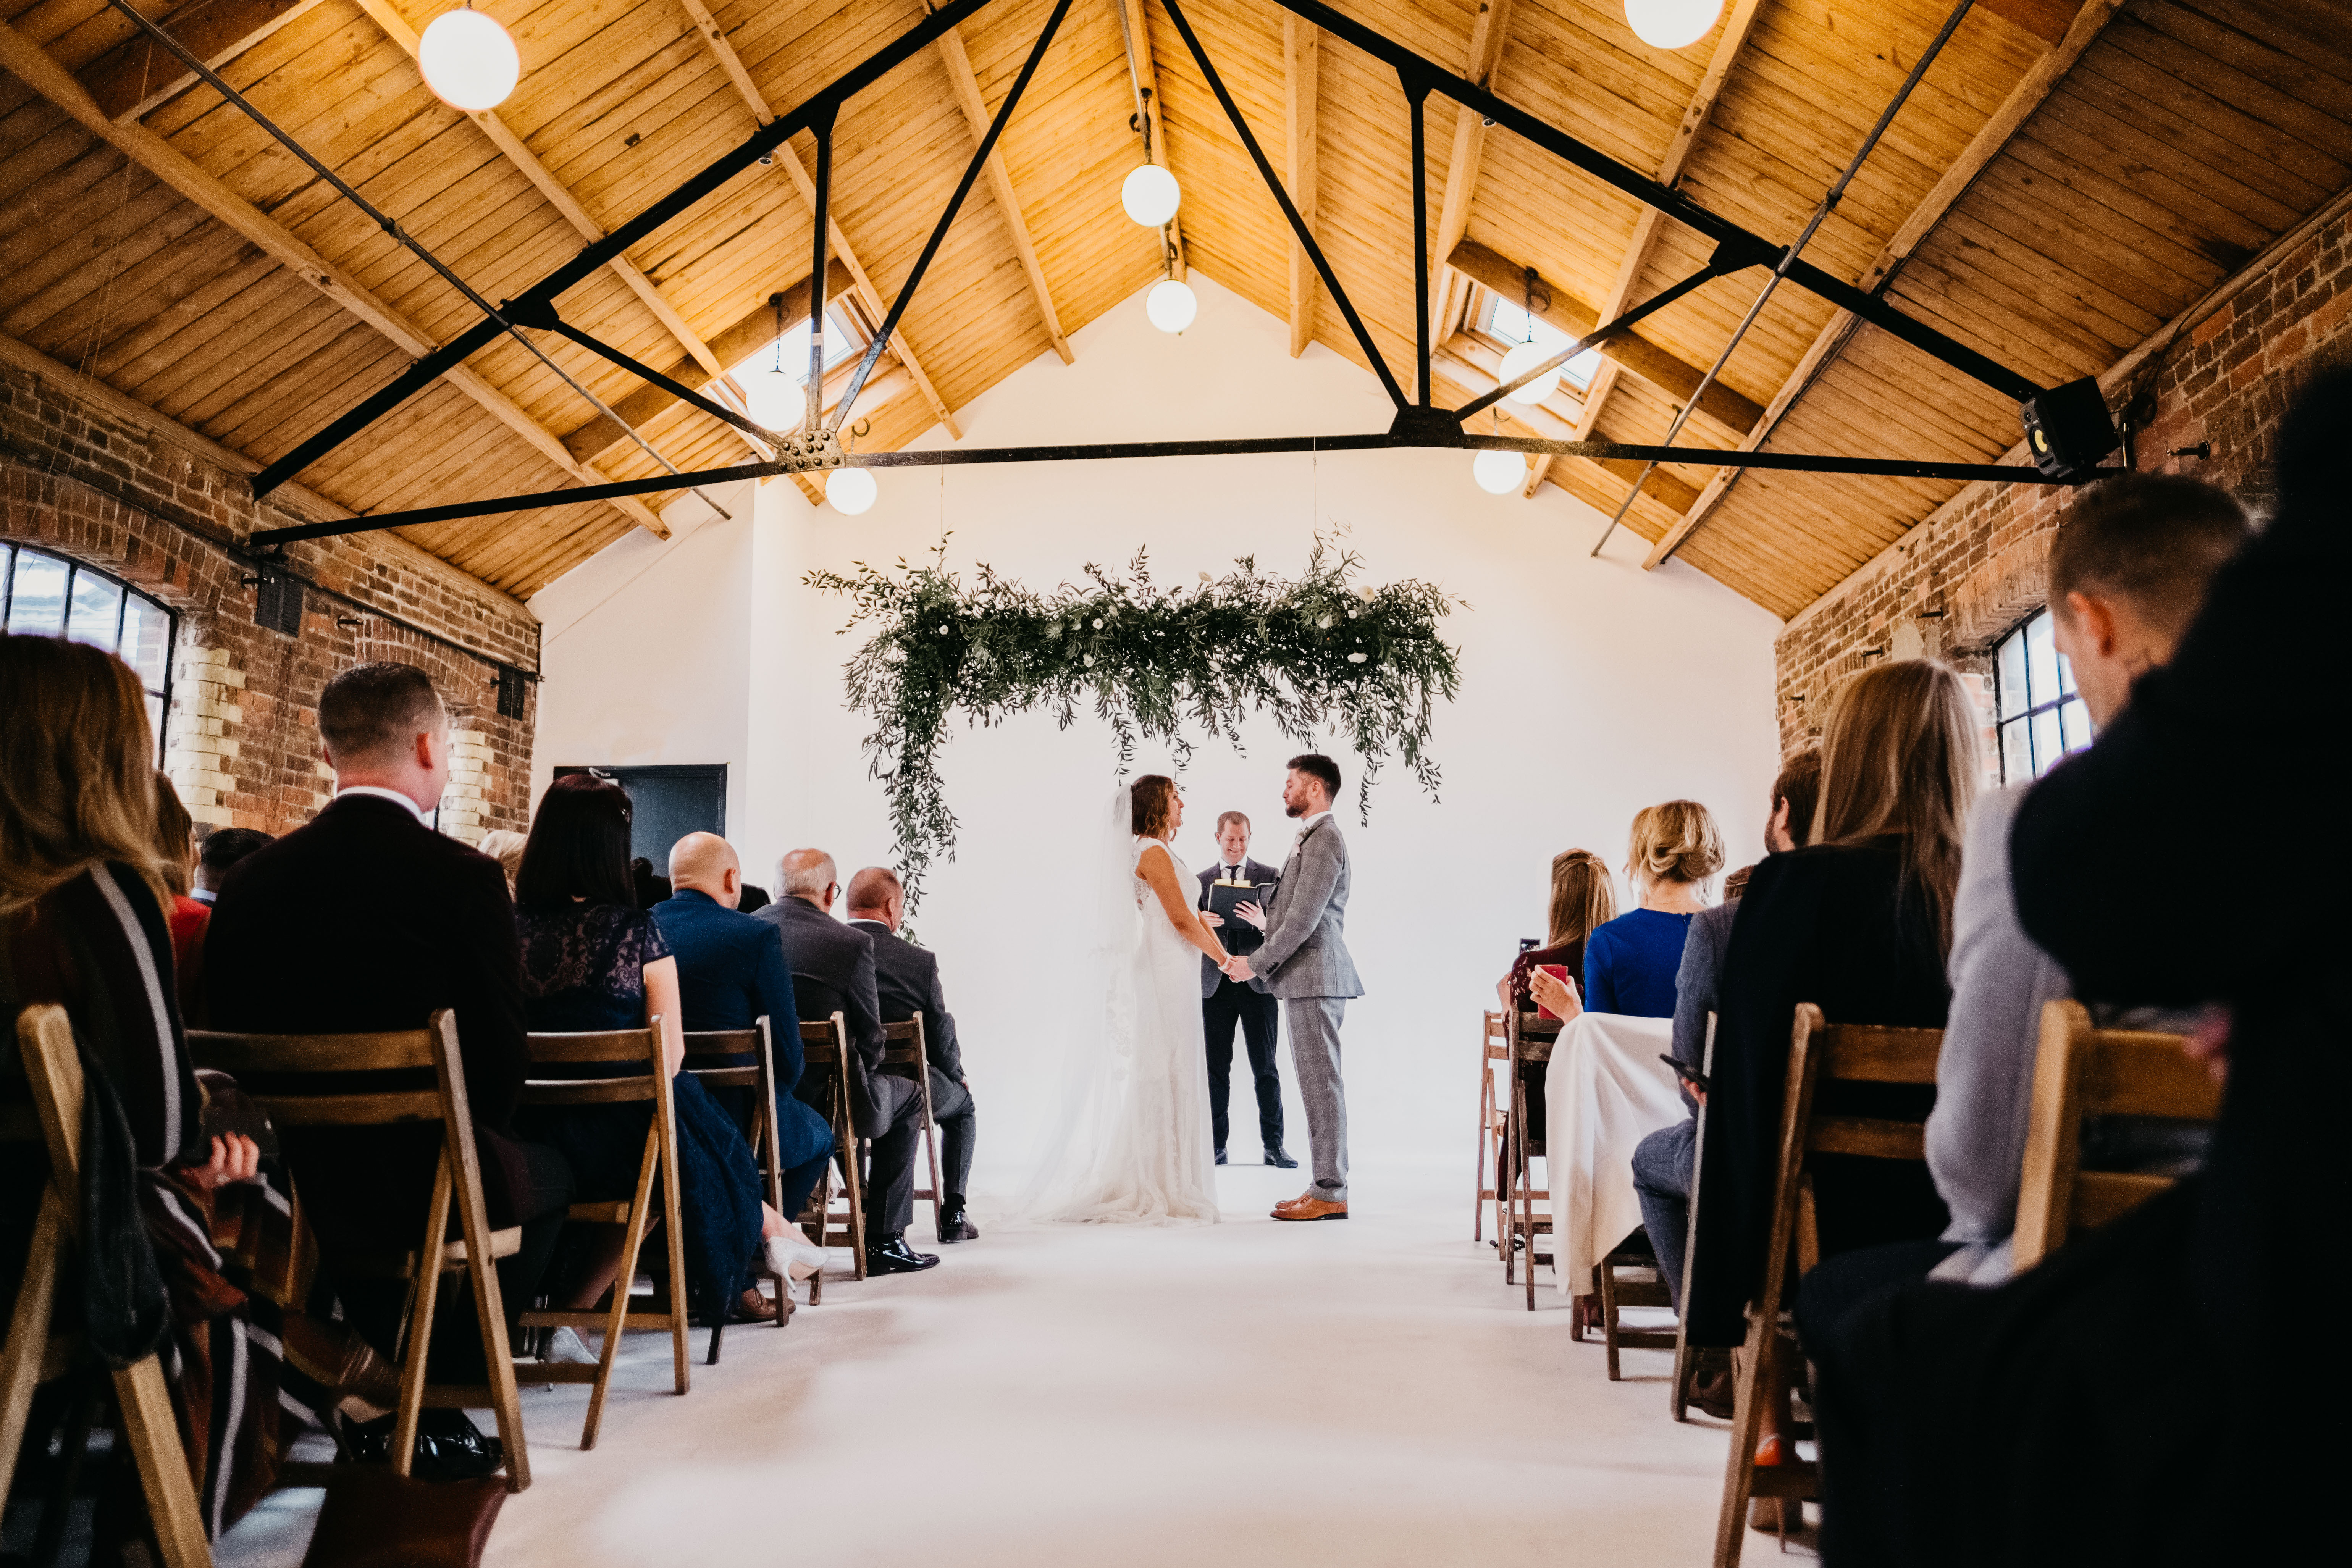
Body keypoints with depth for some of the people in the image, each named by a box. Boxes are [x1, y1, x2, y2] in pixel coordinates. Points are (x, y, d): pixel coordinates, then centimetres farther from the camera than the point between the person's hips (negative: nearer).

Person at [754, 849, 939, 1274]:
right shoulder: (852, 943, -13)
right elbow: (870, 1037, -6)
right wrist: (859, 1075, 16)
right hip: (819, 1095, -5)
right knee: (908, 1097, 23)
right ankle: (883, 1241, 19)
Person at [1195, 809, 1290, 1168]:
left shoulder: (1271, 877, 6)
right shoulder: (1201, 881, 12)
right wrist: (1201, 923, -15)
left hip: (1258, 983, -2)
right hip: (1215, 985, 2)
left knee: (1265, 1068, 0)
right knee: (1216, 1068, 4)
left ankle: (1274, 1145, 6)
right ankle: (1217, 1145, 10)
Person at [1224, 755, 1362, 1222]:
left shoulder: (1323, 840, -14)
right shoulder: (1312, 839, 19)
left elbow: (1304, 919, -19)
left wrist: (1256, 963, -14)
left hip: (1316, 978, -10)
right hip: (1308, 979, 10)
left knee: (1322, 1082, -7)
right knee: (1317, 1082, 11)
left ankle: (1330, 1193, -3)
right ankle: (1326, 1186, 16)